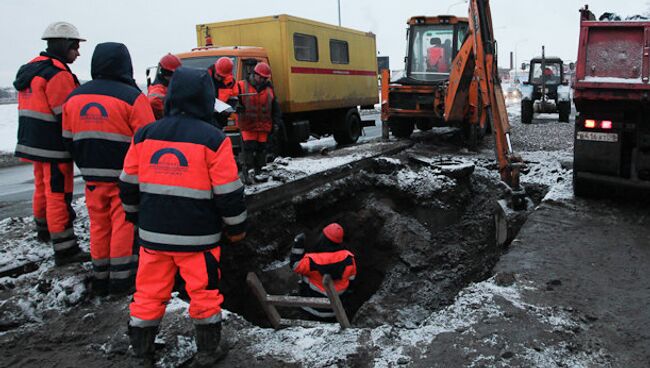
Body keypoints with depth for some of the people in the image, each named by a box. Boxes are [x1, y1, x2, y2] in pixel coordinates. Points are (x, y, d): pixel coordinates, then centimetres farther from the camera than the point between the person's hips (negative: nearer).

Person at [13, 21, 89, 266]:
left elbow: (36, 108, 17)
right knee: (58, 194, -7)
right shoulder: (57, 74, -18)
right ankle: (65, 250, -3)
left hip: (33, 142, 10)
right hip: (54, 147, -10)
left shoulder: (31, 69, 13)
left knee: (42, 187, 24)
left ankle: (43, 230, 43)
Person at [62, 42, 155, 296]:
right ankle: (121, 279, 12)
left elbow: (69, 139, 12)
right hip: (125, 177, -5)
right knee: (124, 224, 5)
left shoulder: (74, 97, 6)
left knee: (99, 225, 15)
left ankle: (101, 278, 24)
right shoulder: (132, 97, -14)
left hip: (93, 176, 5)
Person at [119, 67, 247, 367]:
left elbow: (128, 184, 11)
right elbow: (228, 192, -9)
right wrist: (236, 227, 4)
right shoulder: (213, 139, -11)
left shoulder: (144, 135, 2)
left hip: (153, 232, 4)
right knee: (204, 292, 11)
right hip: (198, 235, -4)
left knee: (150, 290, 16)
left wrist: (136, 216, 26)